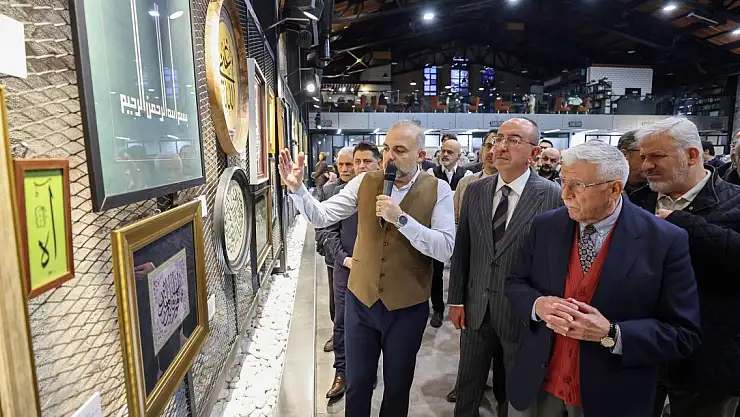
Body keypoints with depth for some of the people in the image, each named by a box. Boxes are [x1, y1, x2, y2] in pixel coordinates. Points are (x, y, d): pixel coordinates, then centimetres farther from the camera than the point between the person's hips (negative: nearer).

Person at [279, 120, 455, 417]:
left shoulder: (438, 190, -10)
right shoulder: (364, 183, -3)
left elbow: (445, 249, -17)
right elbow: (322, 217, -3)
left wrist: (401, 218, -26)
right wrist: (297, 188, -19)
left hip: (407, 306, -1)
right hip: (361, 300, 2)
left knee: (397, 386, 20)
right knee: (357, 384, 19)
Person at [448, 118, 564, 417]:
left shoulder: (552, 196, -12)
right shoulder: (475, 190, 0)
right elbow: (461, 248, 2)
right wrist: (456, 300, 3)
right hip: (476, 308, 3)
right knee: (467, 391, 18)